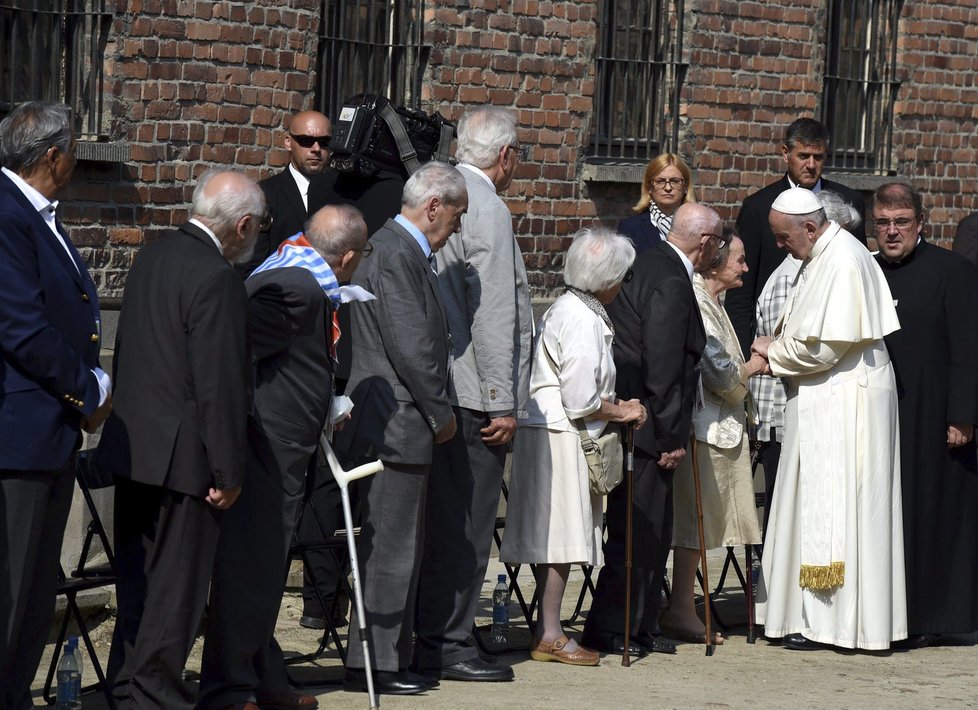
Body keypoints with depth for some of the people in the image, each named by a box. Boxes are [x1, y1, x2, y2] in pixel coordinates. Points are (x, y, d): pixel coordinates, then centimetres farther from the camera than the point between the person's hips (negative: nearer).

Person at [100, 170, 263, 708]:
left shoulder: (152, 257, 8)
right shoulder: (216, 279, -20)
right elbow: (220, 384, -20)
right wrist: (228, 472, -15)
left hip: (133, 444, 9)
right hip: (181, 456, -9)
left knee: (137, 578, 17)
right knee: (176, 584, 1)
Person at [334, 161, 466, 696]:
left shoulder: (404, 251, 17)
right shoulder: (394, 255, -17)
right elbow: (411, 347, -21)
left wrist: (436, 412, 16)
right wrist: (441, 414, -11)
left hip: (401, 425, 11)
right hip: (397, 424, -11)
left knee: (399, 547, 14)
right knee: (391, 547, -6)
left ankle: (390, 657, 20)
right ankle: (373, 664, -2)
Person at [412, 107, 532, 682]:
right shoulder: (488, 210, -14)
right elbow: (493, 314, -18)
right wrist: (502, 403, -16)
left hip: (439, 389, 9)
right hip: (474, 393, -9)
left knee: (445, 519, 14)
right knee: (466, 523, -5)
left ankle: (433, 636, 19)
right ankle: (447, 643, -3)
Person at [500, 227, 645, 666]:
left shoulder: (567, 310, 15)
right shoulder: (582, 320, -17)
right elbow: (580, 400, -19)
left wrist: (617, 407, 14)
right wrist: (621, 412, -4)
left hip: (550, 430, 10)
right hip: (558, 436, -10)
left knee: (557, 537, 12)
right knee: (559, 535, -7)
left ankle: (547, 629, 15)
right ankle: (549, 635, -4)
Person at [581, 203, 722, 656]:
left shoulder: (649, 265, 12)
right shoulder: (670, 283, -18)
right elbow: (662, 368, -21)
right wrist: (672, 437, -17)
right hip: (645, 423, -10)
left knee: (652, 530, 15)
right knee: (638, 532, -3)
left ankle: (640, 627, 21)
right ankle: (608, 631, 2)